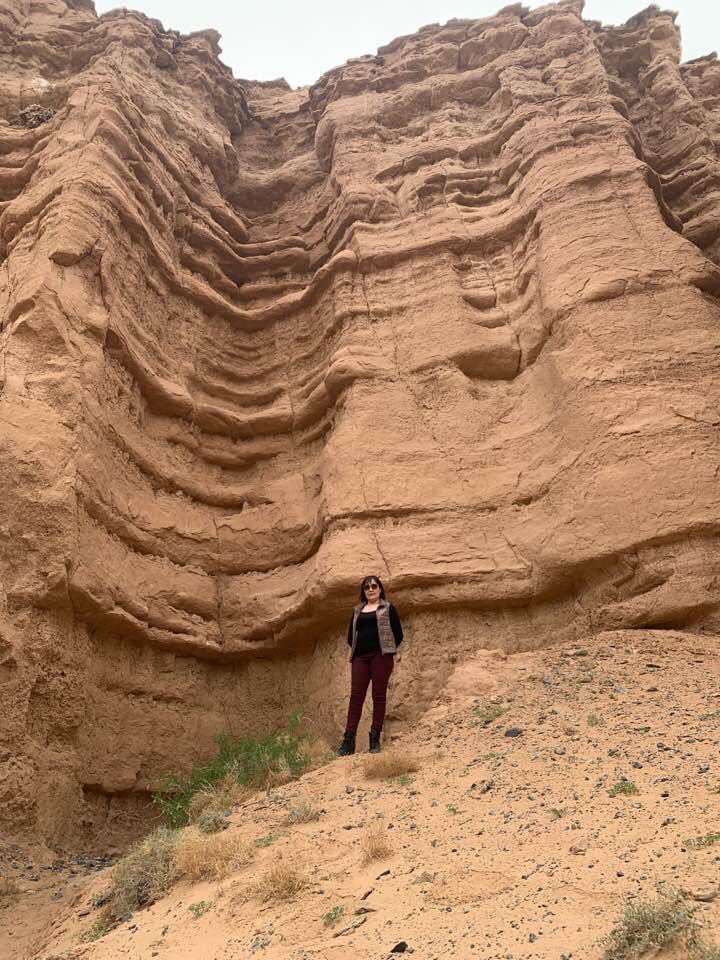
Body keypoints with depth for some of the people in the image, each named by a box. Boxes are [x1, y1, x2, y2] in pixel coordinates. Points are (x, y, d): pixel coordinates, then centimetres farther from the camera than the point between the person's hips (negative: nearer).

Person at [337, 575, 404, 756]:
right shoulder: (358, 611, 19)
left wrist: (388, 650, -1)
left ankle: (375, 739, 2)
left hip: (381, 656, -3)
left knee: (379, 695, -3)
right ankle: (348, 741, -5)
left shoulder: (388, 609, 8)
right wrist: (356, 649, 7)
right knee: (356, 696, -3)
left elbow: (398, 634, 4)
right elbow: (350, 634, 20)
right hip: (360, 657, 3)